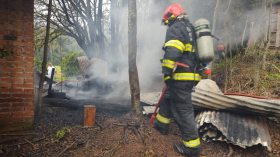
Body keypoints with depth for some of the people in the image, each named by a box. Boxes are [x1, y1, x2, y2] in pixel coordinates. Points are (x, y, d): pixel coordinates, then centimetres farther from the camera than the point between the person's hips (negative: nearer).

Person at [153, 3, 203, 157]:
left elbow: (171, 52, -23)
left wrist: (167, 73, -20)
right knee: (168, 97, 25)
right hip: (192, 76, 10)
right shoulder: (191, 29, 23)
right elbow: (194, 53, 26)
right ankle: (162, 124, 39)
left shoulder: (175, 29, -7)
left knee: (183, 110, -4)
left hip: (181, 77, -10)